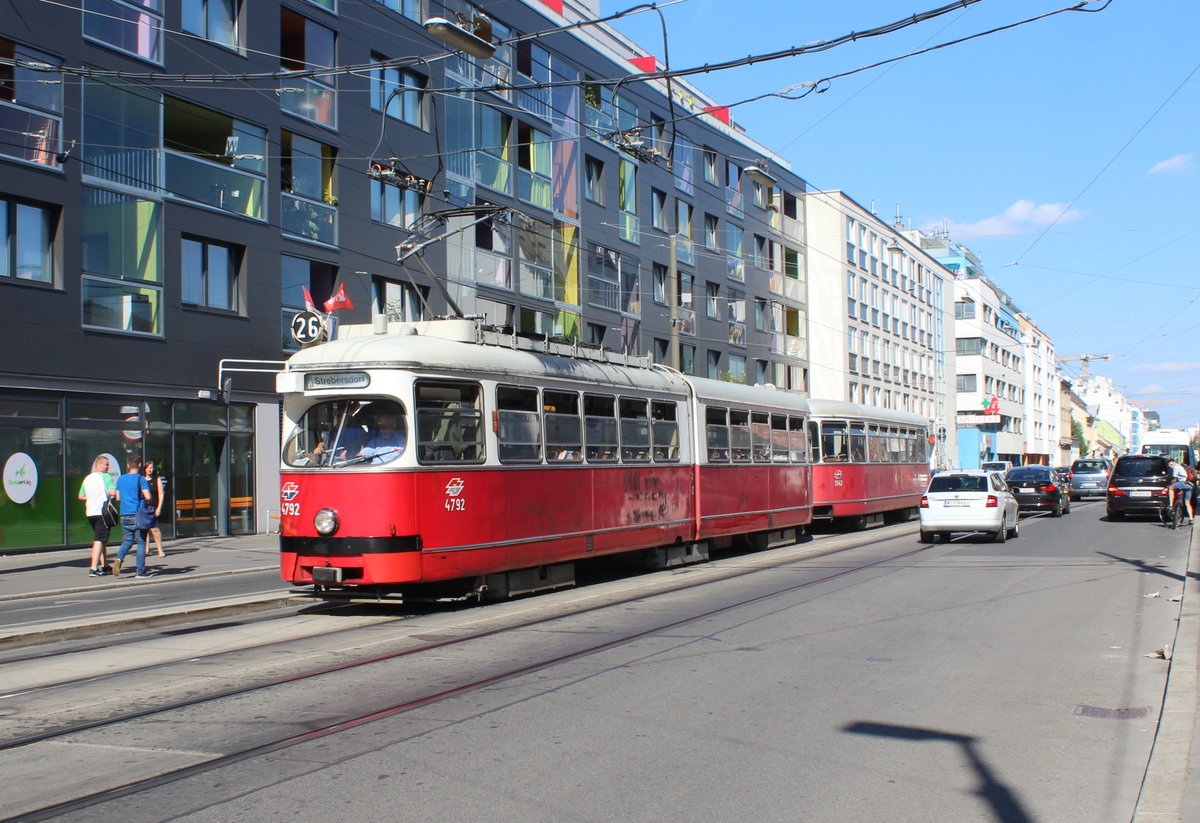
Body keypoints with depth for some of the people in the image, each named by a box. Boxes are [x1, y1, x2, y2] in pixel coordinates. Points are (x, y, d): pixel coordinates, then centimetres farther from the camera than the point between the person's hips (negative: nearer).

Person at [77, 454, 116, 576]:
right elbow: (113, 492, -20)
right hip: (102, 512, -8)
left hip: (90, 513, 8)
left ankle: (104, 566, 23)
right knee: (99, 540, -9)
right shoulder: (106, 476, -8)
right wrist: (108, 494, 2)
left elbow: (81, 496, 20)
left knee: (102, 539, 19)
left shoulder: (87, 478, 14)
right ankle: (93, 568, -16)